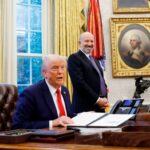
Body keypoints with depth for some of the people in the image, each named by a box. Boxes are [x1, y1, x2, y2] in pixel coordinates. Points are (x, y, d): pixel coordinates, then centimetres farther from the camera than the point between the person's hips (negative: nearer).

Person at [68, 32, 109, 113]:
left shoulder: (95, 61, 20)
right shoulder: (74, 58, -5)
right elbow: (79, 82, -15)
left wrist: (104, 99, 2)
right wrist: (97, 99, -14)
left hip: (100, 107, 7)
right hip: (85, 107, -7)